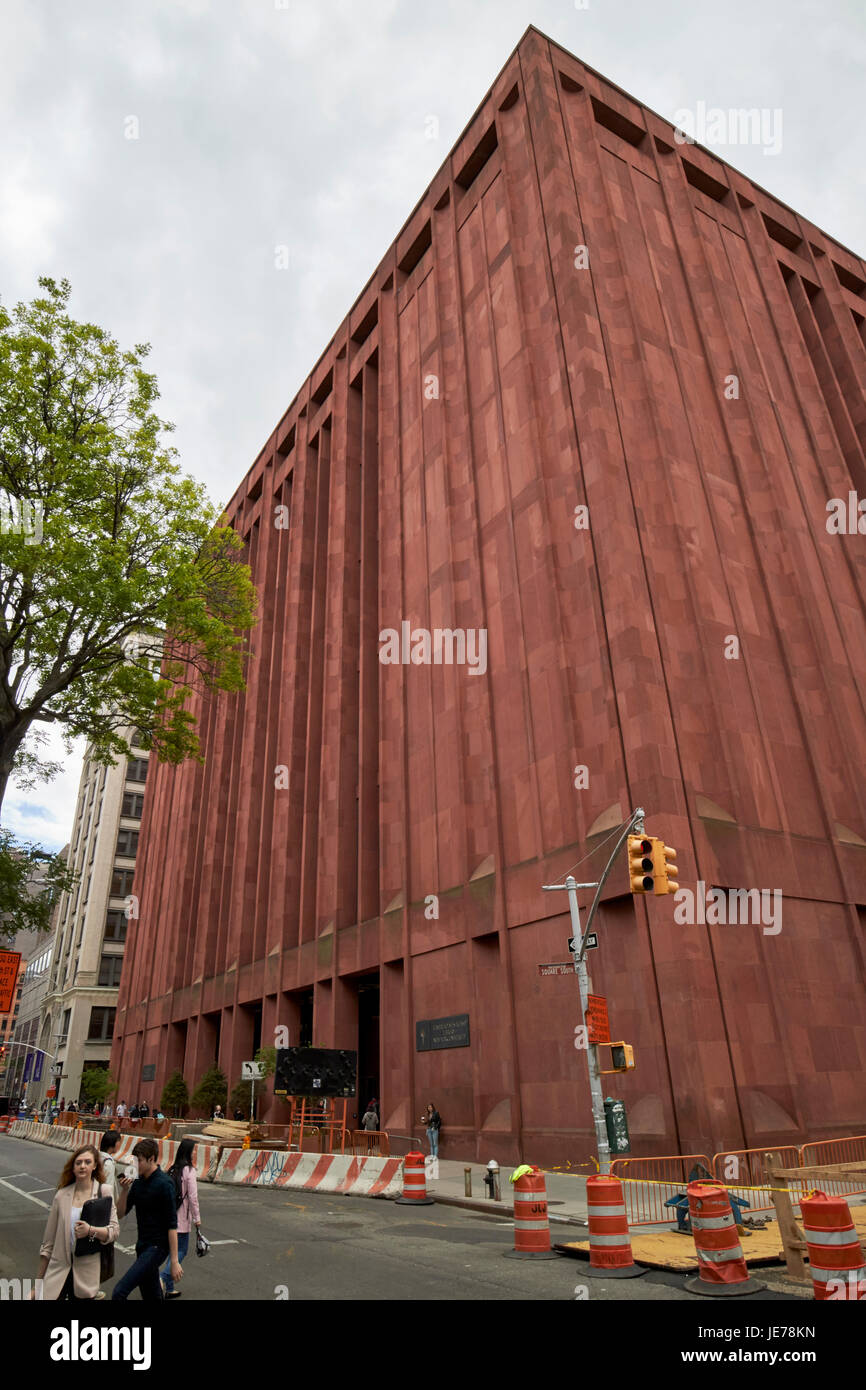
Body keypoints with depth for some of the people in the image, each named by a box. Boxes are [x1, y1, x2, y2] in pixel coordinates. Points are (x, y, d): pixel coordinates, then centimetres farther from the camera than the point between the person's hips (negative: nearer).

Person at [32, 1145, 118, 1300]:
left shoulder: (104, 1191, -3)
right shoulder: (62, 1195, 0)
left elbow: (114, 1230, -6)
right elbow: (49, 1240, 8)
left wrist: (91, 1230, -22)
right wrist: (39, 1281, 11)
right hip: (59, 1268, 1)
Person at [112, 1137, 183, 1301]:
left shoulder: (164, 1184, -17)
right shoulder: (138, 1182, 6)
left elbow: (172, 1225, -18)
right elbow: (120, 1214, 7)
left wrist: (174, 1261, -19)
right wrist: (125, 1190, -10)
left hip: (157, 1246, -8)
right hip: (143, 1245, 8)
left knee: (120, 1291, -17)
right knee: (151, 1295, 17)